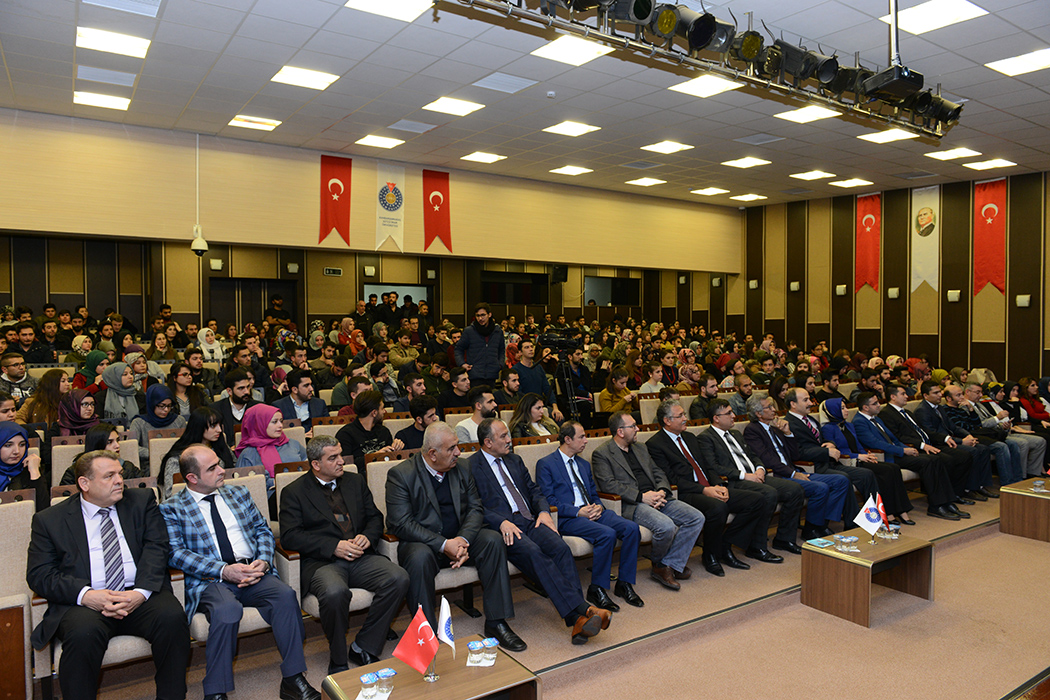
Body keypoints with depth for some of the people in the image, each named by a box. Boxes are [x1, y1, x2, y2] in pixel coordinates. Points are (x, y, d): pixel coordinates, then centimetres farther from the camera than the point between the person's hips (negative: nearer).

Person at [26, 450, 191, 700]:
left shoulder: (142, 500, 14)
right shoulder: (49, 520, 10)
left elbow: (156, 548, 4)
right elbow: (39, 574, 2)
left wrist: (141, 592, -14)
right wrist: (85, 595, -16)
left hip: (140, 596, 1)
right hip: (86, 603, -1)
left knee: (172, 616, -28)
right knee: (83, 632, -33)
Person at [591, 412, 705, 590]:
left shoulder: (640, 448, 23)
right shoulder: (601, 454, -1)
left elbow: (658, 472, 20)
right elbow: (607, 485, -12)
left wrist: (662, 491, -3)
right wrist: (642, 496, -17)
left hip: (658, 499, 8)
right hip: (632, 505, -7)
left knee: (697, 518, -11)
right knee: (666, 526, -32)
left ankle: (670, 564, -7)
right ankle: (658, 565, -1)